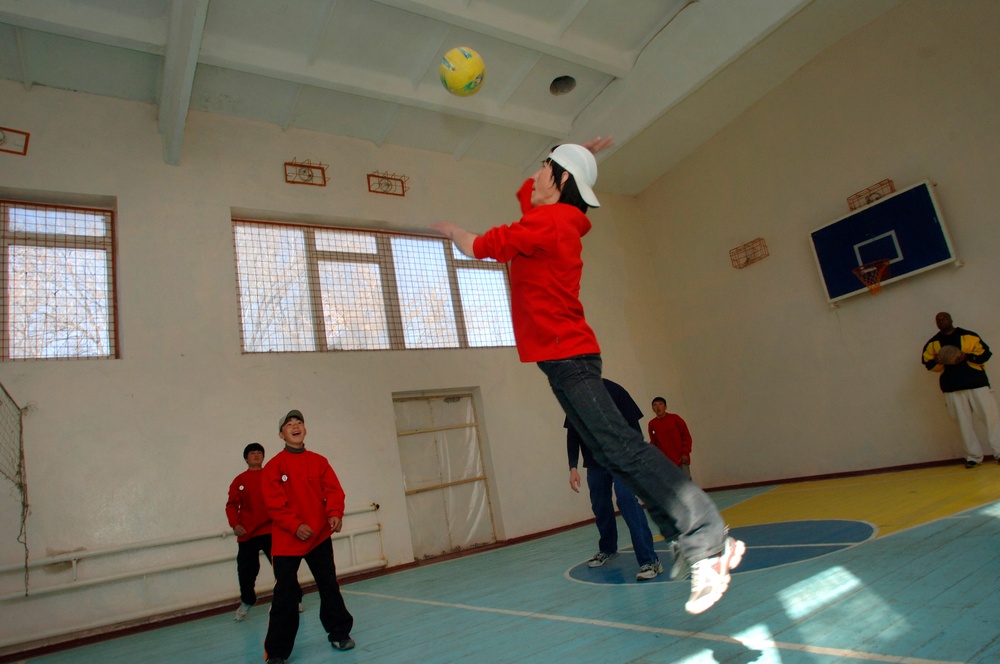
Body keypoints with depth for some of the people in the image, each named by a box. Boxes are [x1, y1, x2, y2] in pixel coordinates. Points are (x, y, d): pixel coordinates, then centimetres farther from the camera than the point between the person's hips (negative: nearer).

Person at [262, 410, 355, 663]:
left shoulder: (319, 461, 5)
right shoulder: (274, 466, -4)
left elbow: (333, 490, 0)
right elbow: (274, 504, -11)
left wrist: (335, 514, -18)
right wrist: (295, 525, -20)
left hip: (320, 535, 3)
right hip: (286, 540, -2)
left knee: (329, 585, 10)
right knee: (285, 593, 2)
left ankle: (339, 634, 27)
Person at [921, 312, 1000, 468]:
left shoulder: (969, 336, 4)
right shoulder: (933, 343, 9)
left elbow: (985, 353, 0)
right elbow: (928, 363, 9)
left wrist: (967, 356, -16)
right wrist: (938, 361, -12)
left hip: (976, 382, -1)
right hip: (952, 387, 1)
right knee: (964, 422, 3)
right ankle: (973, 456, 10)